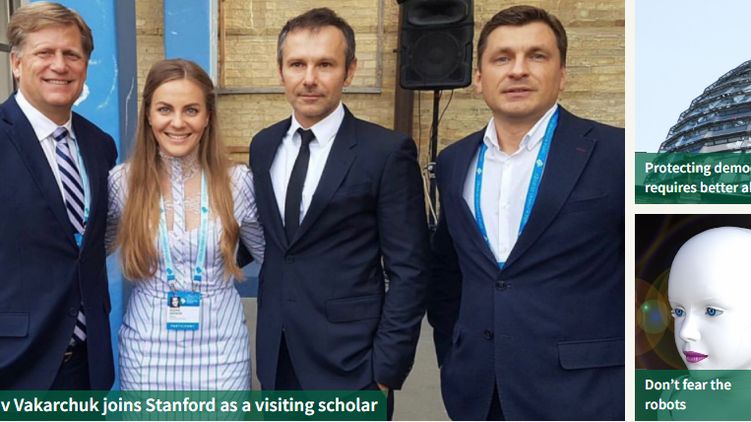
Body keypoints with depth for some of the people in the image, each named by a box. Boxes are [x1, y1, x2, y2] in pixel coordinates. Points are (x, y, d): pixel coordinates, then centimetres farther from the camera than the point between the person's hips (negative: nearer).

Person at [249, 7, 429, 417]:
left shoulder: (387, 151, -11)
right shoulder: (263, 145, 5)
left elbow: (408, 271, -11)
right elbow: (267, 242, 11)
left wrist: (387, 368, -12)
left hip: (348, 361, -4)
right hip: (277, 357, 5)